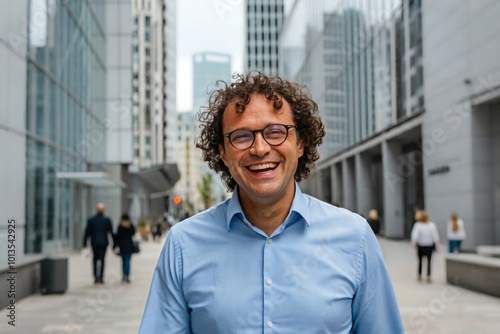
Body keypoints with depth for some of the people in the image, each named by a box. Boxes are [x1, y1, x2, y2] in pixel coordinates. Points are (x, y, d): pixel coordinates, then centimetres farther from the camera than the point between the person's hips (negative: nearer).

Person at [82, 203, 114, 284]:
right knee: (102, 259, 0)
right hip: (104, 243, -1)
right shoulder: (107, 220, -6)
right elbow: (111, 232, -1)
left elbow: (87, 232, -2)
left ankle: (96, 277, 9)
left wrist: (85, 243, 4)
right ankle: (101, 277, -6)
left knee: (95, 259, 13)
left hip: (94, 243, 1)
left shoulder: (91, 220, -4)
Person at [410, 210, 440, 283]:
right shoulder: (432, 225, -11)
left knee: (420, 260, 17)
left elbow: (414, 237, -22)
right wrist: (437, 246, 1)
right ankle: (428, 277, 10)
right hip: (430, 246, 0)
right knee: (429, 261, 12)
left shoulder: (417, 225, -17)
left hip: (421, 246, 0)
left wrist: (414, 244, -7)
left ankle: (419, 276, 26)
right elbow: (435, 237, -10)